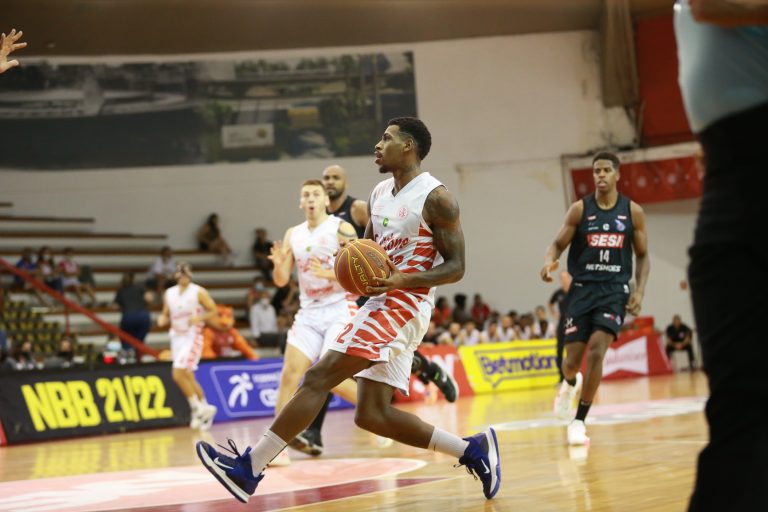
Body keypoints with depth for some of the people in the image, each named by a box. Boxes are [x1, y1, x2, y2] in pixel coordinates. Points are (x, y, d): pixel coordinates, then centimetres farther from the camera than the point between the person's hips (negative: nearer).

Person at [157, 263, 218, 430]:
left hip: (193, 336, -6)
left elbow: (213, 312, -3)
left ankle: (197, 408, -6)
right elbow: (166, 315, 18)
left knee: (178, 373, -18)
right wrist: (162, 320, -5)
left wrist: (199, 317, -21)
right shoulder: (169, 293, 9)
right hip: (176, 337, 6)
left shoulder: (199, 292, -5)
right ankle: (204, 410, 20)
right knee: (188, 377, 8)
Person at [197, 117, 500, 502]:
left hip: (403, 305, -9)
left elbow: (456, 267, -10)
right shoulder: (379, 194, 17)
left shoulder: (435, 198, -8)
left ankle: (250, 466, -15)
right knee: (372, 415, 3)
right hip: (381, 305, 9)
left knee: (318, 377, -16)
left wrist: (403, 280, -24)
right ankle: (472, 449, 11)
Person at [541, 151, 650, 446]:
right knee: (572, 360, 1)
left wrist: (640, 291, -5)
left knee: (597, 350, -21)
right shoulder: (580, 209, -1)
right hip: (583, 289, 1)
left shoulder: (633, 211, 2)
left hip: (614, 290, -1)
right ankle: (570, 384, 42)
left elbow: (643, 256, 9)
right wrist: (549, 261, -23)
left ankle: (579, 421, -10)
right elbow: (558, 244, 0)